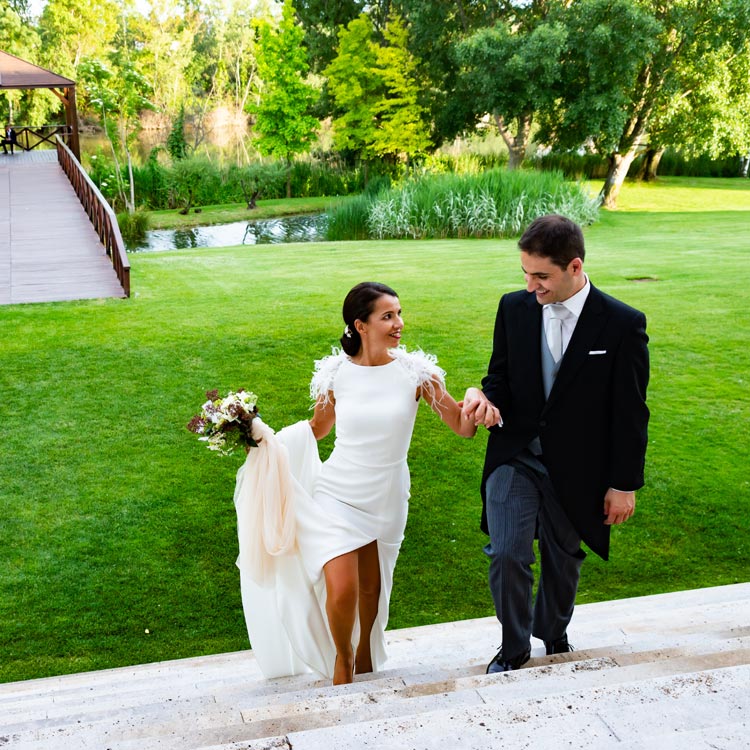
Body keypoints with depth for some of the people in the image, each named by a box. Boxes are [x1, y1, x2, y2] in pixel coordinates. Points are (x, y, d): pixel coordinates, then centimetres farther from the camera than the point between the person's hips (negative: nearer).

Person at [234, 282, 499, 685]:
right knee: (341, 591, -12)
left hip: (385, 500, 1)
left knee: (371, 590, 14)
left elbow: (463, 426, -7)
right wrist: (267, 437, -5)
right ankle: (342, 657, 21)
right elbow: (316, 429, 8)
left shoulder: (416, 371, -9)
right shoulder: (335, 372, -8)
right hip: (336, 495, -1)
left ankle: (365, 653, 46)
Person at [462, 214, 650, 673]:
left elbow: (630, 413, -7)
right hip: (515, 454, 2)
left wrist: (625, 483, -4)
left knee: (563, 558, 16)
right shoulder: (515, 308, -4)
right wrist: (487, 397, -17)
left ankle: (554, 635, 44)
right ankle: (514, 647, 20)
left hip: (575, 467, -1)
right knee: (507, 554, -5)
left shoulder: (623, 324, -13)